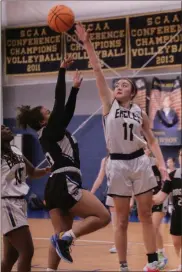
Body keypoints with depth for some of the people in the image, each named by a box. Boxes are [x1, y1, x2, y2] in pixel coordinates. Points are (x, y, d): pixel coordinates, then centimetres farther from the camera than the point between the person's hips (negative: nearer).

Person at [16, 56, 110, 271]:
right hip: (64, 185, -9)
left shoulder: (49, 135, 20)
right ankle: (65, 238, -15)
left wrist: (75, 88, 27)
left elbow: (67, 110, 27)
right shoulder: (49, 131, -3)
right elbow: (59, 102, -7)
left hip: (55, 187, 9)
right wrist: (62, 70, -6)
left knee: (61, 236, 5)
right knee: (103, 216, -5)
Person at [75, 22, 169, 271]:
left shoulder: (140, 112, 7)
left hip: (140, 162, 1)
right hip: (118, 164, -1)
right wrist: (87, 43, -14)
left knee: (146, 216, 7)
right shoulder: (109, 104, 2)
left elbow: (152, 141, 11)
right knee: (122, 221, 4)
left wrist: (162, 164, -3)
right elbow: (97, 70, -7)